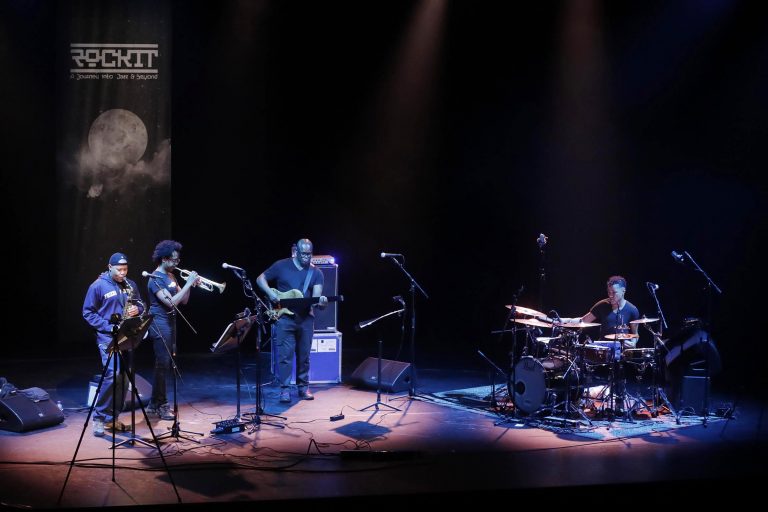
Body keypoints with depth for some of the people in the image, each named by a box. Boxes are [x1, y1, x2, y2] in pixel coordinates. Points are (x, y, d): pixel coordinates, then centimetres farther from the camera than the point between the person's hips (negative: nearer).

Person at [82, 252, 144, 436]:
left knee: (123, 378, 5)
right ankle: (99, 418, -7)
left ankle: (113, 418, 16)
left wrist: (137, 309, -6)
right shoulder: (98, 286, -4)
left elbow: (140, 304, 19)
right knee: (113, 374, -19)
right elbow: (88, 313, -4)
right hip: (108, 337, -5)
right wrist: (109, 327, -15)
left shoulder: (131, 285, 10)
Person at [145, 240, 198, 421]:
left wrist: (190, 285, -2)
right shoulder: (156, 279, -14)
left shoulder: (171, 276, 13)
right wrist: (188, 283, -20)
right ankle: (161, 406, 2)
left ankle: (154, 405, 20)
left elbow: (183, 301, 14)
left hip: (170, 324, 9)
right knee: (163, 365, -6)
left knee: (166, 365, 12)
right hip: (160, 325, -9)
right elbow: (171, 302, -23)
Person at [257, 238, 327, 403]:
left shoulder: (316, 273, 3)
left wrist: (320, 301, -31)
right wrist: (270, 293, -11)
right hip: (284, 317, -2)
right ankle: (284, 389, 1)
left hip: (305, 319, 3)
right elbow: (260, 279, 6)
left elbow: (316, 295, -7)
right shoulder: (281, 266, -2)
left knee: (304, 355, 10)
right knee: (285, 354, -5)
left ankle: (303, 387, 23)